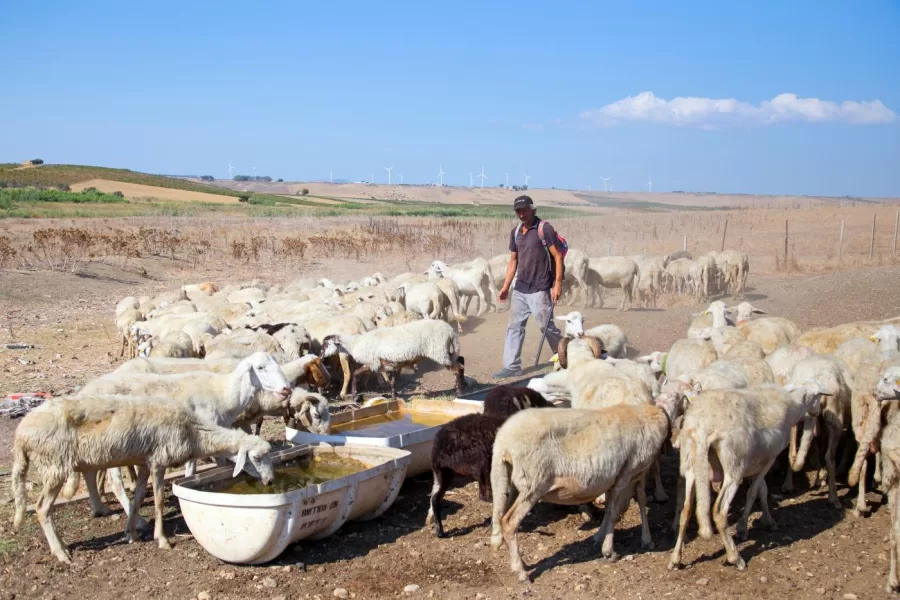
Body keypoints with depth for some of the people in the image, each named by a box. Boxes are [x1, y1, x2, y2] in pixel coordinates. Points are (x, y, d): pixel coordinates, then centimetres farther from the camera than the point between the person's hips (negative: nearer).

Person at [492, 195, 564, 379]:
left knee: (547, 326, 1)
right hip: (520, 289, 7)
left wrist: (558, 284, -17)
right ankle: (512, 366, 9)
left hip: (539, 289, -7)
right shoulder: (516, 232, 10)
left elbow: (558, 256, -12)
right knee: (514, 327, 5)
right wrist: (506, 286, 11)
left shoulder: (544, 229, -10)